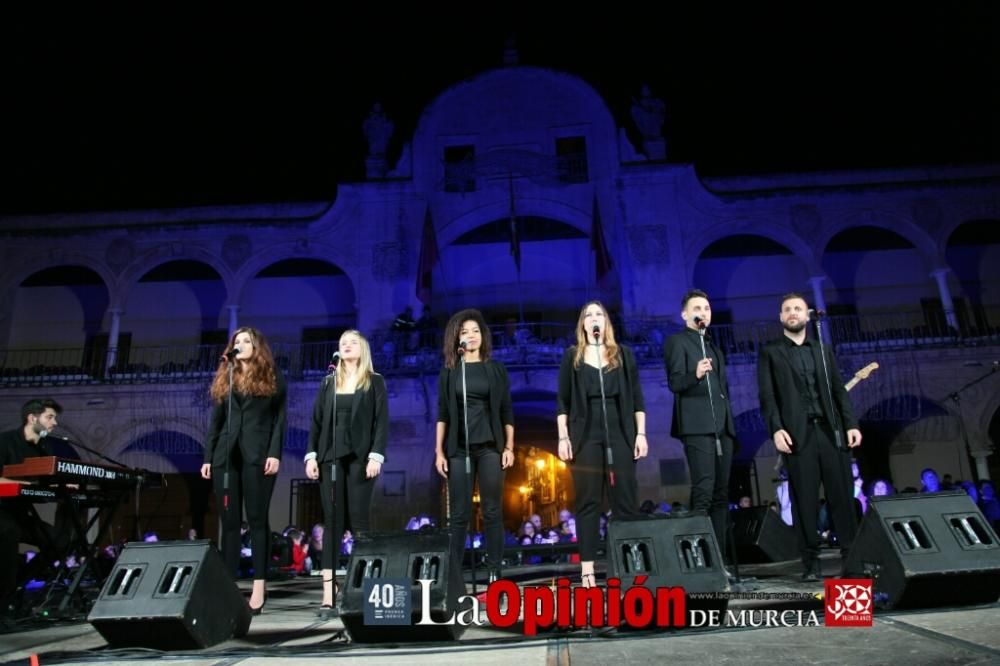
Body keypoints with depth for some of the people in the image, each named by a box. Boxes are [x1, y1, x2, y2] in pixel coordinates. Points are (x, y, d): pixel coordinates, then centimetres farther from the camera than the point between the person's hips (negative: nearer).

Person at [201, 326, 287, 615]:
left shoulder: (272, 378, 7)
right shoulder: (224, 378, 18)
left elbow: (280, 418, 0)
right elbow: (215, 421, 16)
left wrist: (275, 453, -12)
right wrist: (208, 457, 8)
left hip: (257, 456, -4)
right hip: (226, 456, 4)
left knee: (257, 519, -4)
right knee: (229, 521, 4)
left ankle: (259, 586, -1)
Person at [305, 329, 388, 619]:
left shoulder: (375, 381, 5)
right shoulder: (328, 383, 15)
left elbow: (382, 421, -2)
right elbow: (317, 421, 11)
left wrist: (376, 455, -13)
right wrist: (311, 455, 1)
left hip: (360, 457, -3)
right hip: (330, 457, 3)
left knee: (358, 520, -3)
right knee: (332, 521, 0)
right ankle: (328, 594, -2)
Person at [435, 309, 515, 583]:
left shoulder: (496, 369, 6)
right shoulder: (449, 371, 6)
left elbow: (506, 411, 6)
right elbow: (442, 413, 5)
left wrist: (509, 447, -1)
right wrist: (439, 451, 0)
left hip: (490, 447, 0)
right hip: (458, 449, 0)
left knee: (492, 511, 1)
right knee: (459, 513, 2)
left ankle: (494, 572, 8)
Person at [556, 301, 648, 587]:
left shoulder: (623, 354, 10)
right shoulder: (572, 356, 7)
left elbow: (636, 397, 8)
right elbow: (563, 401, 4)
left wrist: (640, 434, 0)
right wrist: (563, 437, -5)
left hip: (620, 434, 1)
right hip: (585, 436, -1)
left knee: (626, 499, 1)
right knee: (588, 501, 1)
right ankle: (587, 568, 4)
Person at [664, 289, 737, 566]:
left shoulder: (714, 347, 24)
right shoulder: (677, 341, 1)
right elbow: (675, 383, -10)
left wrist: (730, 425, 17)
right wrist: (695, 375, -30)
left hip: (722, 426, 7)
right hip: (697, 426, -7)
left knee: (721, 494, 5)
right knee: (703, 492, -14)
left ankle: (719, 557, 8)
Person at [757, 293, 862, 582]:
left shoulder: (823, 350, 19)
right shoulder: (770, 352, 8)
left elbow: (838, 390, 14)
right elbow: (767, 395, 0)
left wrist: (851, 424, 2)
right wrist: (776, 429, -12)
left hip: (831, 431, 3)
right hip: (798, 435, -3)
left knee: (842, 496, 1)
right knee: (805, 501, -1)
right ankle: (811, 562, 5)